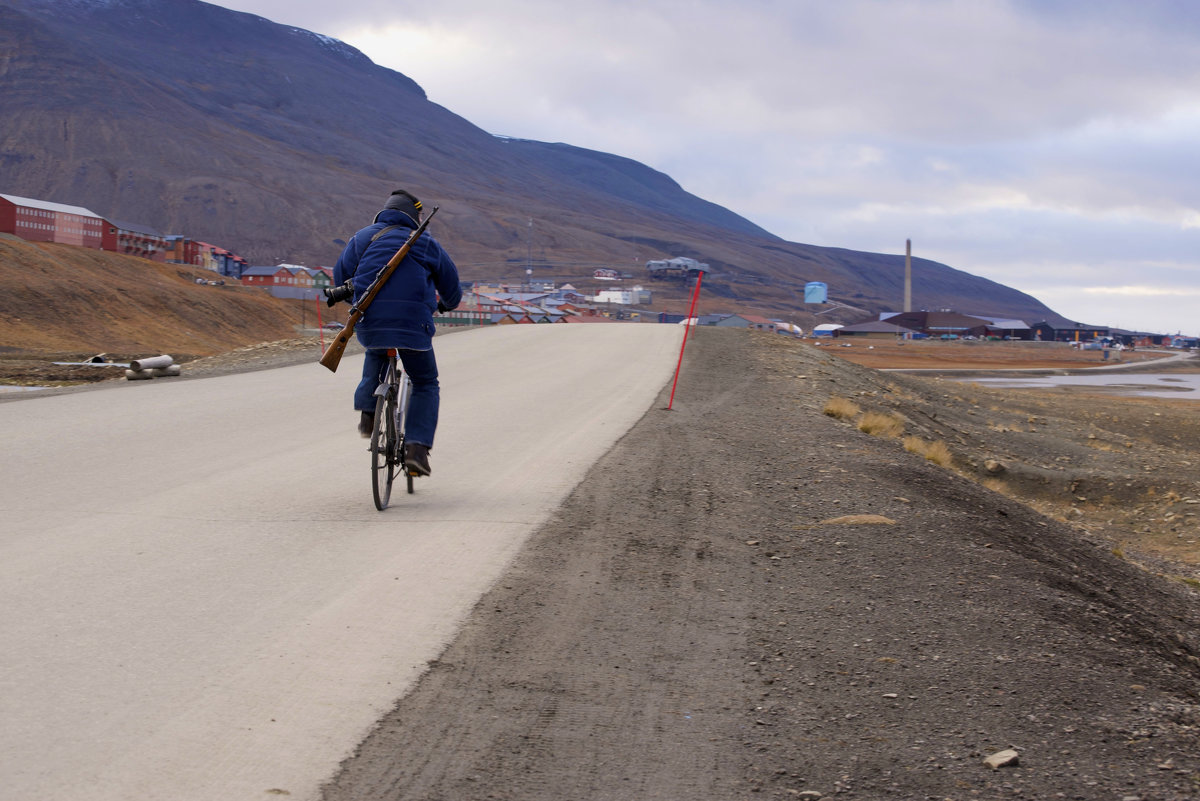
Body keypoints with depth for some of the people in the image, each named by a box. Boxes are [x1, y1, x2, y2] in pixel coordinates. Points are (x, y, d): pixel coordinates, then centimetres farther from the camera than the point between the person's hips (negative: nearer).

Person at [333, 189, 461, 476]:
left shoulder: (362, 239, 13)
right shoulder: (426, 244, 10)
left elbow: (340, 279, 18)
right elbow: (452, 287, 18)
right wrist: (445, 305, 42)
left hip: (369, 325, 2)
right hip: (413, 327, -2)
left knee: (376, 354, 37)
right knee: (426, 385, 14)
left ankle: (368, 412, 21)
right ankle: (417, 448, -3)